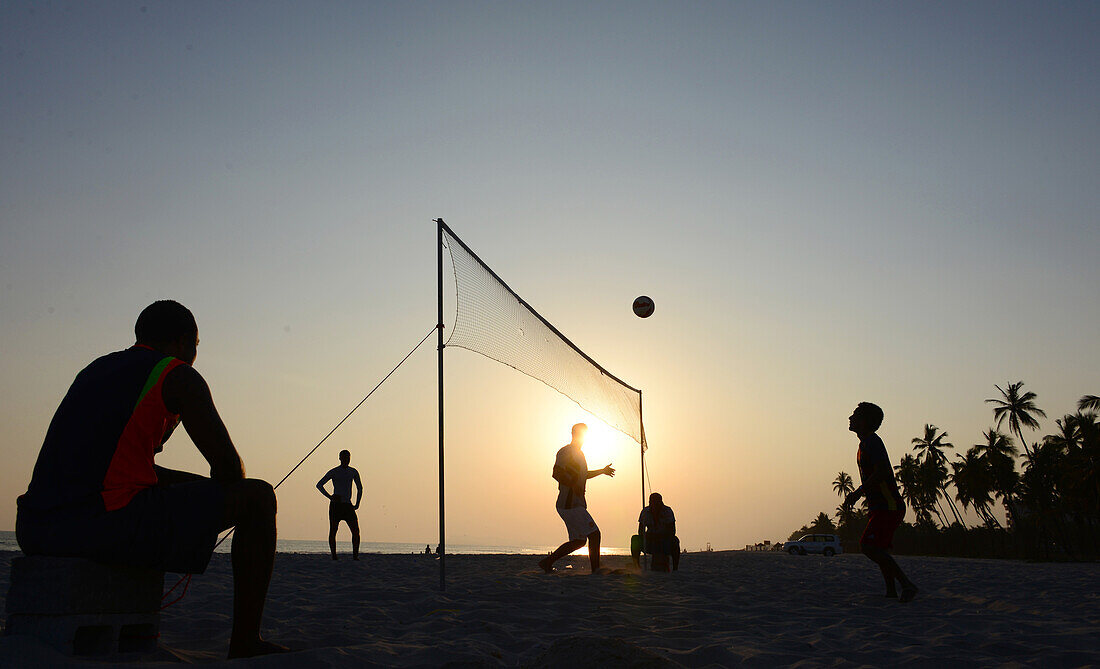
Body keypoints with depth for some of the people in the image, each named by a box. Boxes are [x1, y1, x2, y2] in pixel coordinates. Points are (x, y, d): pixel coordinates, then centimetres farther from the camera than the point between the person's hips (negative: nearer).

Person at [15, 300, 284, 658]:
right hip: (109, 526, -9)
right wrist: (223, 496, 22)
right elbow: (230, 468, 0)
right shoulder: (180, 377, 2)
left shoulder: (94, 370, 26)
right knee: (259, 496, 3)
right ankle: (245, 644, 5)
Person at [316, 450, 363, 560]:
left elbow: (360, 488, 22)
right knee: (333, 532, -2)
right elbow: (319, 485, 1)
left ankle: (355, 555, -4)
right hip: (335, 505, -3)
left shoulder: (353, 472, 11)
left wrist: (357, 504, 12)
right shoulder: (333, 472, 1)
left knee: (356, 531, -8)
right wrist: (330, 497, -9)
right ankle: (334, 555, 5)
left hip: (348, 506, 3)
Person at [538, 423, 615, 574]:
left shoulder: (579, 453, 21)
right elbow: (556, 473, -22)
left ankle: (548, 561, 14)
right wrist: (573, 485, -30)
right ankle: (596, 570, -6)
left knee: (578, 541, 10)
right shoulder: (566, 451, -10)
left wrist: (602, 471, 32)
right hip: (569, 504, -10)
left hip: (576, 504, 10)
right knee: (594, 534, -11)